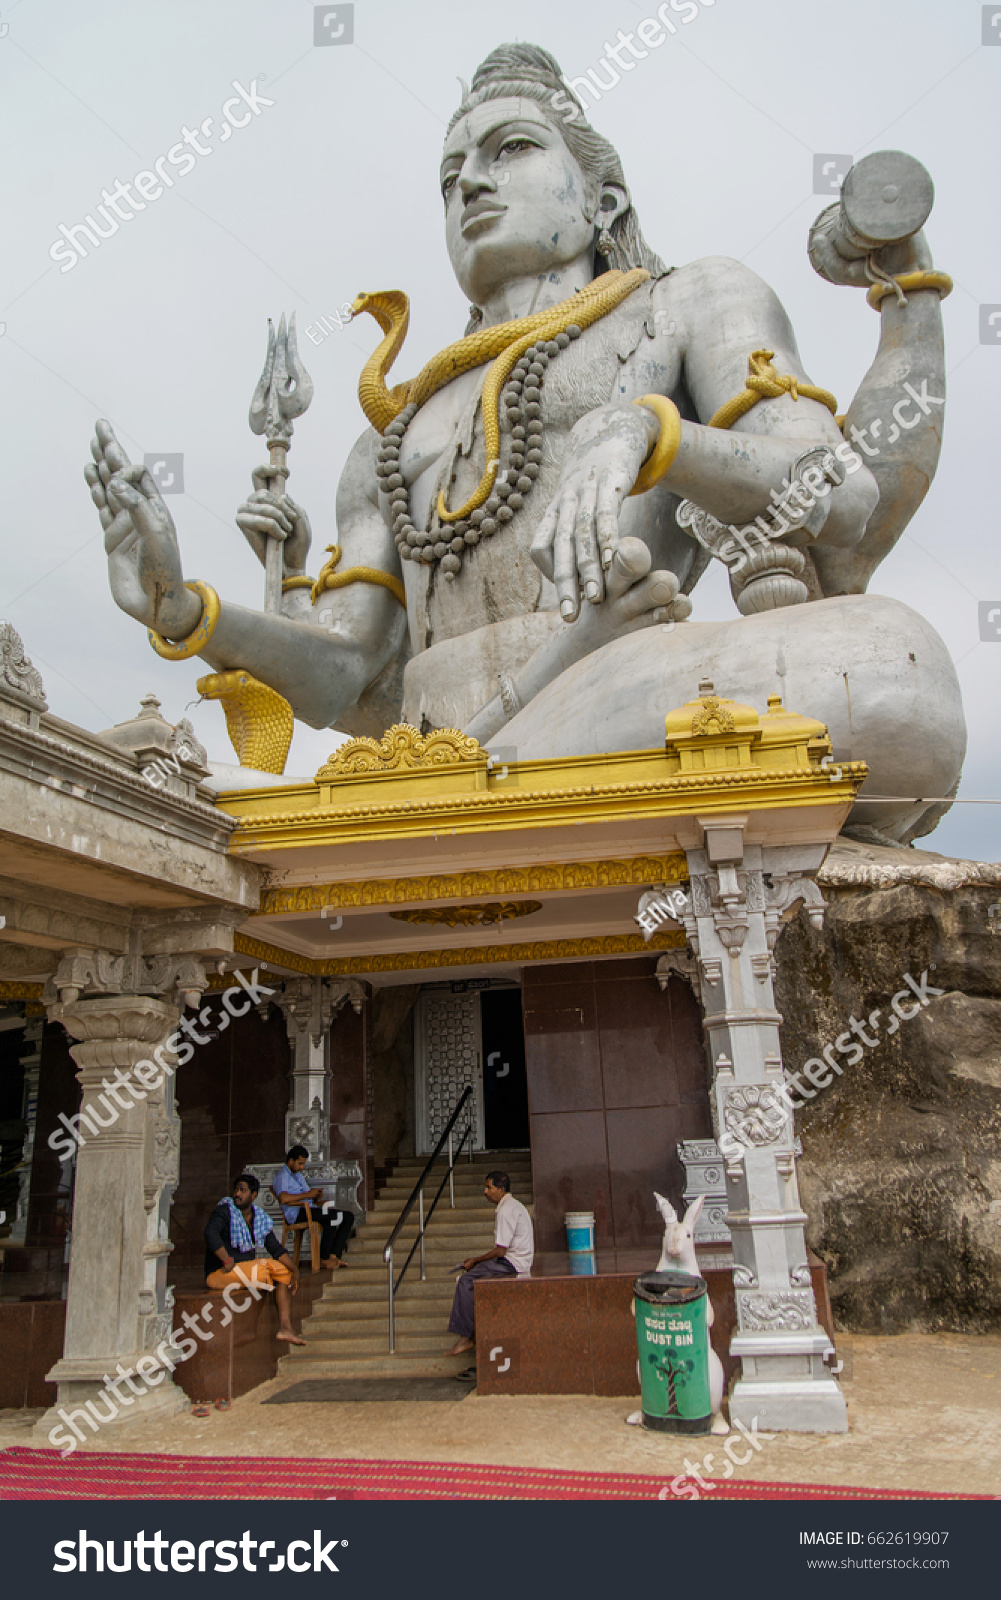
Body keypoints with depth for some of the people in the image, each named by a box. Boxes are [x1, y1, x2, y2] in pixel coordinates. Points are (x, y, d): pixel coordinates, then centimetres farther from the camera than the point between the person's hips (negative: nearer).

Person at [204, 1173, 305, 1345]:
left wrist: (294, 1271, -4)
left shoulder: (261, 1218, 9)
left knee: (284, 1272, -3)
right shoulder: (225, 1209, -8)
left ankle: (285, 1327, -12)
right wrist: (226, 1260, -31)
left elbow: (276, 1248, 9)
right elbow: (210, 1232, -27)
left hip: (247, 1268, 7)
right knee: (263, 1269, -28)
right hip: (219, 1273, -7)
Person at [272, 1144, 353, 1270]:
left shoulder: (299, 1176, 30)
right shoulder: (282, 1176, 0)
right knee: (332, 1216, -33)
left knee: (349, 1216, -5)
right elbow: (283, 1199, -20)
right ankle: (324, 1259, -24)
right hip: (296, 1214, -10)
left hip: (310, 1209, 10)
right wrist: (307, 1194, -16)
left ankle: (334, 1256, -15)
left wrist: (317, 1195, 7)